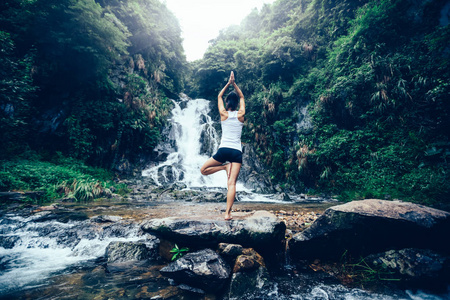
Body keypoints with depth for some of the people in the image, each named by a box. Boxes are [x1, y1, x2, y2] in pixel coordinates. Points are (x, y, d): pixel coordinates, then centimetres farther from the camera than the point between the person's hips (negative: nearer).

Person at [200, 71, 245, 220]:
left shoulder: (224, 114, 5)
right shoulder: (240, 115, 6)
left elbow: (219, 96, 23)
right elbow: (242, 97, 24)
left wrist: (228, 83, 26)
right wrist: (234, 83, 23)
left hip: (223, 150, -1)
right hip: (237, 152, 1)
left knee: (203, 170, 19)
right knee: (232, 184, -4)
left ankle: (225, 166, -1)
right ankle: (228, 213, -11)